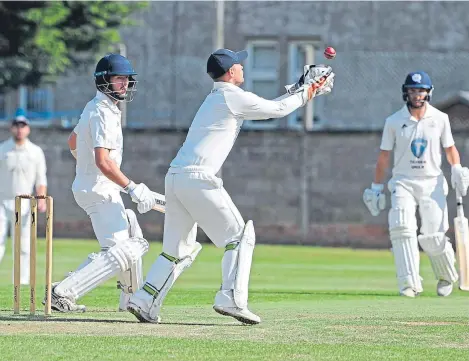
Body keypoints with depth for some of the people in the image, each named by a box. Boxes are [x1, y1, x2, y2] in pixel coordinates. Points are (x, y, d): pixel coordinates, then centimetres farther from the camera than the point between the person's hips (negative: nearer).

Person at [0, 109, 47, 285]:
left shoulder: (36, 152, 6)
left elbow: (41, 179, 5)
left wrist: (41, 199, -10)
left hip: (24, 204, 1)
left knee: (23, 245, 1)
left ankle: (22, 282, 5)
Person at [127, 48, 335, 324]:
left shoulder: (215, 99, 25)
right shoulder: (234, 97, -3)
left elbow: (266, 107, 29)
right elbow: (277, 110, 6)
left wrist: (301, 91, 29)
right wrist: (304, 95, 23)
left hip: (174, 178, 9)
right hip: (198, 179, -9)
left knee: (178, 249, 14)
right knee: (239, 236, -1)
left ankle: (144, 301, 5)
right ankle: (232, 299, -12)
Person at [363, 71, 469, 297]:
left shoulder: (440, 119, 4)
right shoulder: (394, 121, 2)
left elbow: (449, 148, 13)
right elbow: (384, 156, 7)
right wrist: (376, 187, 5)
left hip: (432, 183, 0)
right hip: (403, 183, 0)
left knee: (434, 239, -8)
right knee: (402, 227, -23)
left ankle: (447, 276, 22)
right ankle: (409, 283, -23)